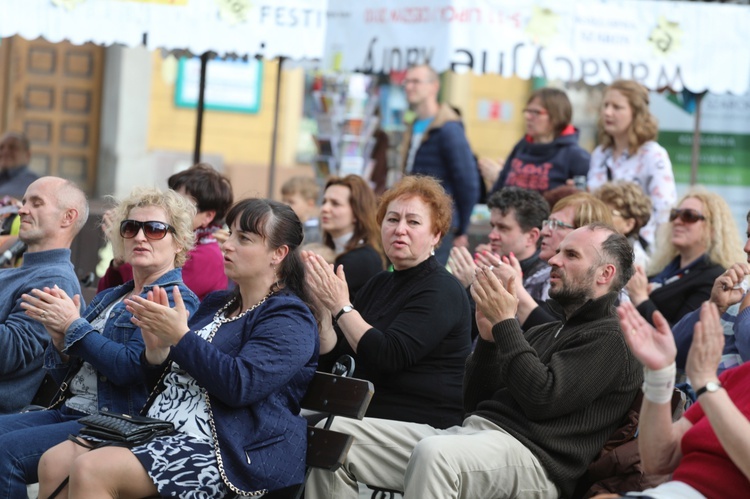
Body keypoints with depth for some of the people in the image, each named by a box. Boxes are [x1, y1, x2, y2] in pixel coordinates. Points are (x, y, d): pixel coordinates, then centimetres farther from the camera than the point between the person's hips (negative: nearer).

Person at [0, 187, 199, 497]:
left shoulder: (177, 301, -4)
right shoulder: (109, 299, 22)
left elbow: (132, 368, -17)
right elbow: (63, 374, 20)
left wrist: (73, 325, -10)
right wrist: (59, 335, -2)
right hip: (67, 412, 9)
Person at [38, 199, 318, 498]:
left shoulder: (289, 318, -6)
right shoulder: (216, 303, 21)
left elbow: (241, 385, -22)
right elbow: (164, 375, 23)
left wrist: (181, 336, -18)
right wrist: (157, 349, -1)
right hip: (162, 428, 9)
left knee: (90, 469, -27)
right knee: (54, 462, -9)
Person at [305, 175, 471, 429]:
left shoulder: (441, 291, -8)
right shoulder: (379, 284, 16)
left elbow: (388, 356, -21)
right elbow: (330, 357, 11)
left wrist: (341, 306, -17)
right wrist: (323, 307, -5)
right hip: (367, 414, 7)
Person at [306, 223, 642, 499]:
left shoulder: (610, 338, 1)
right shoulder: (545, 332, 29)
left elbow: (542, 398, -14)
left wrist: (505, 322, -5)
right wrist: (488, 336, 8)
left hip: (529, 453, -9)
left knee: (433, 452, -41)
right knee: (335, 434, -5)